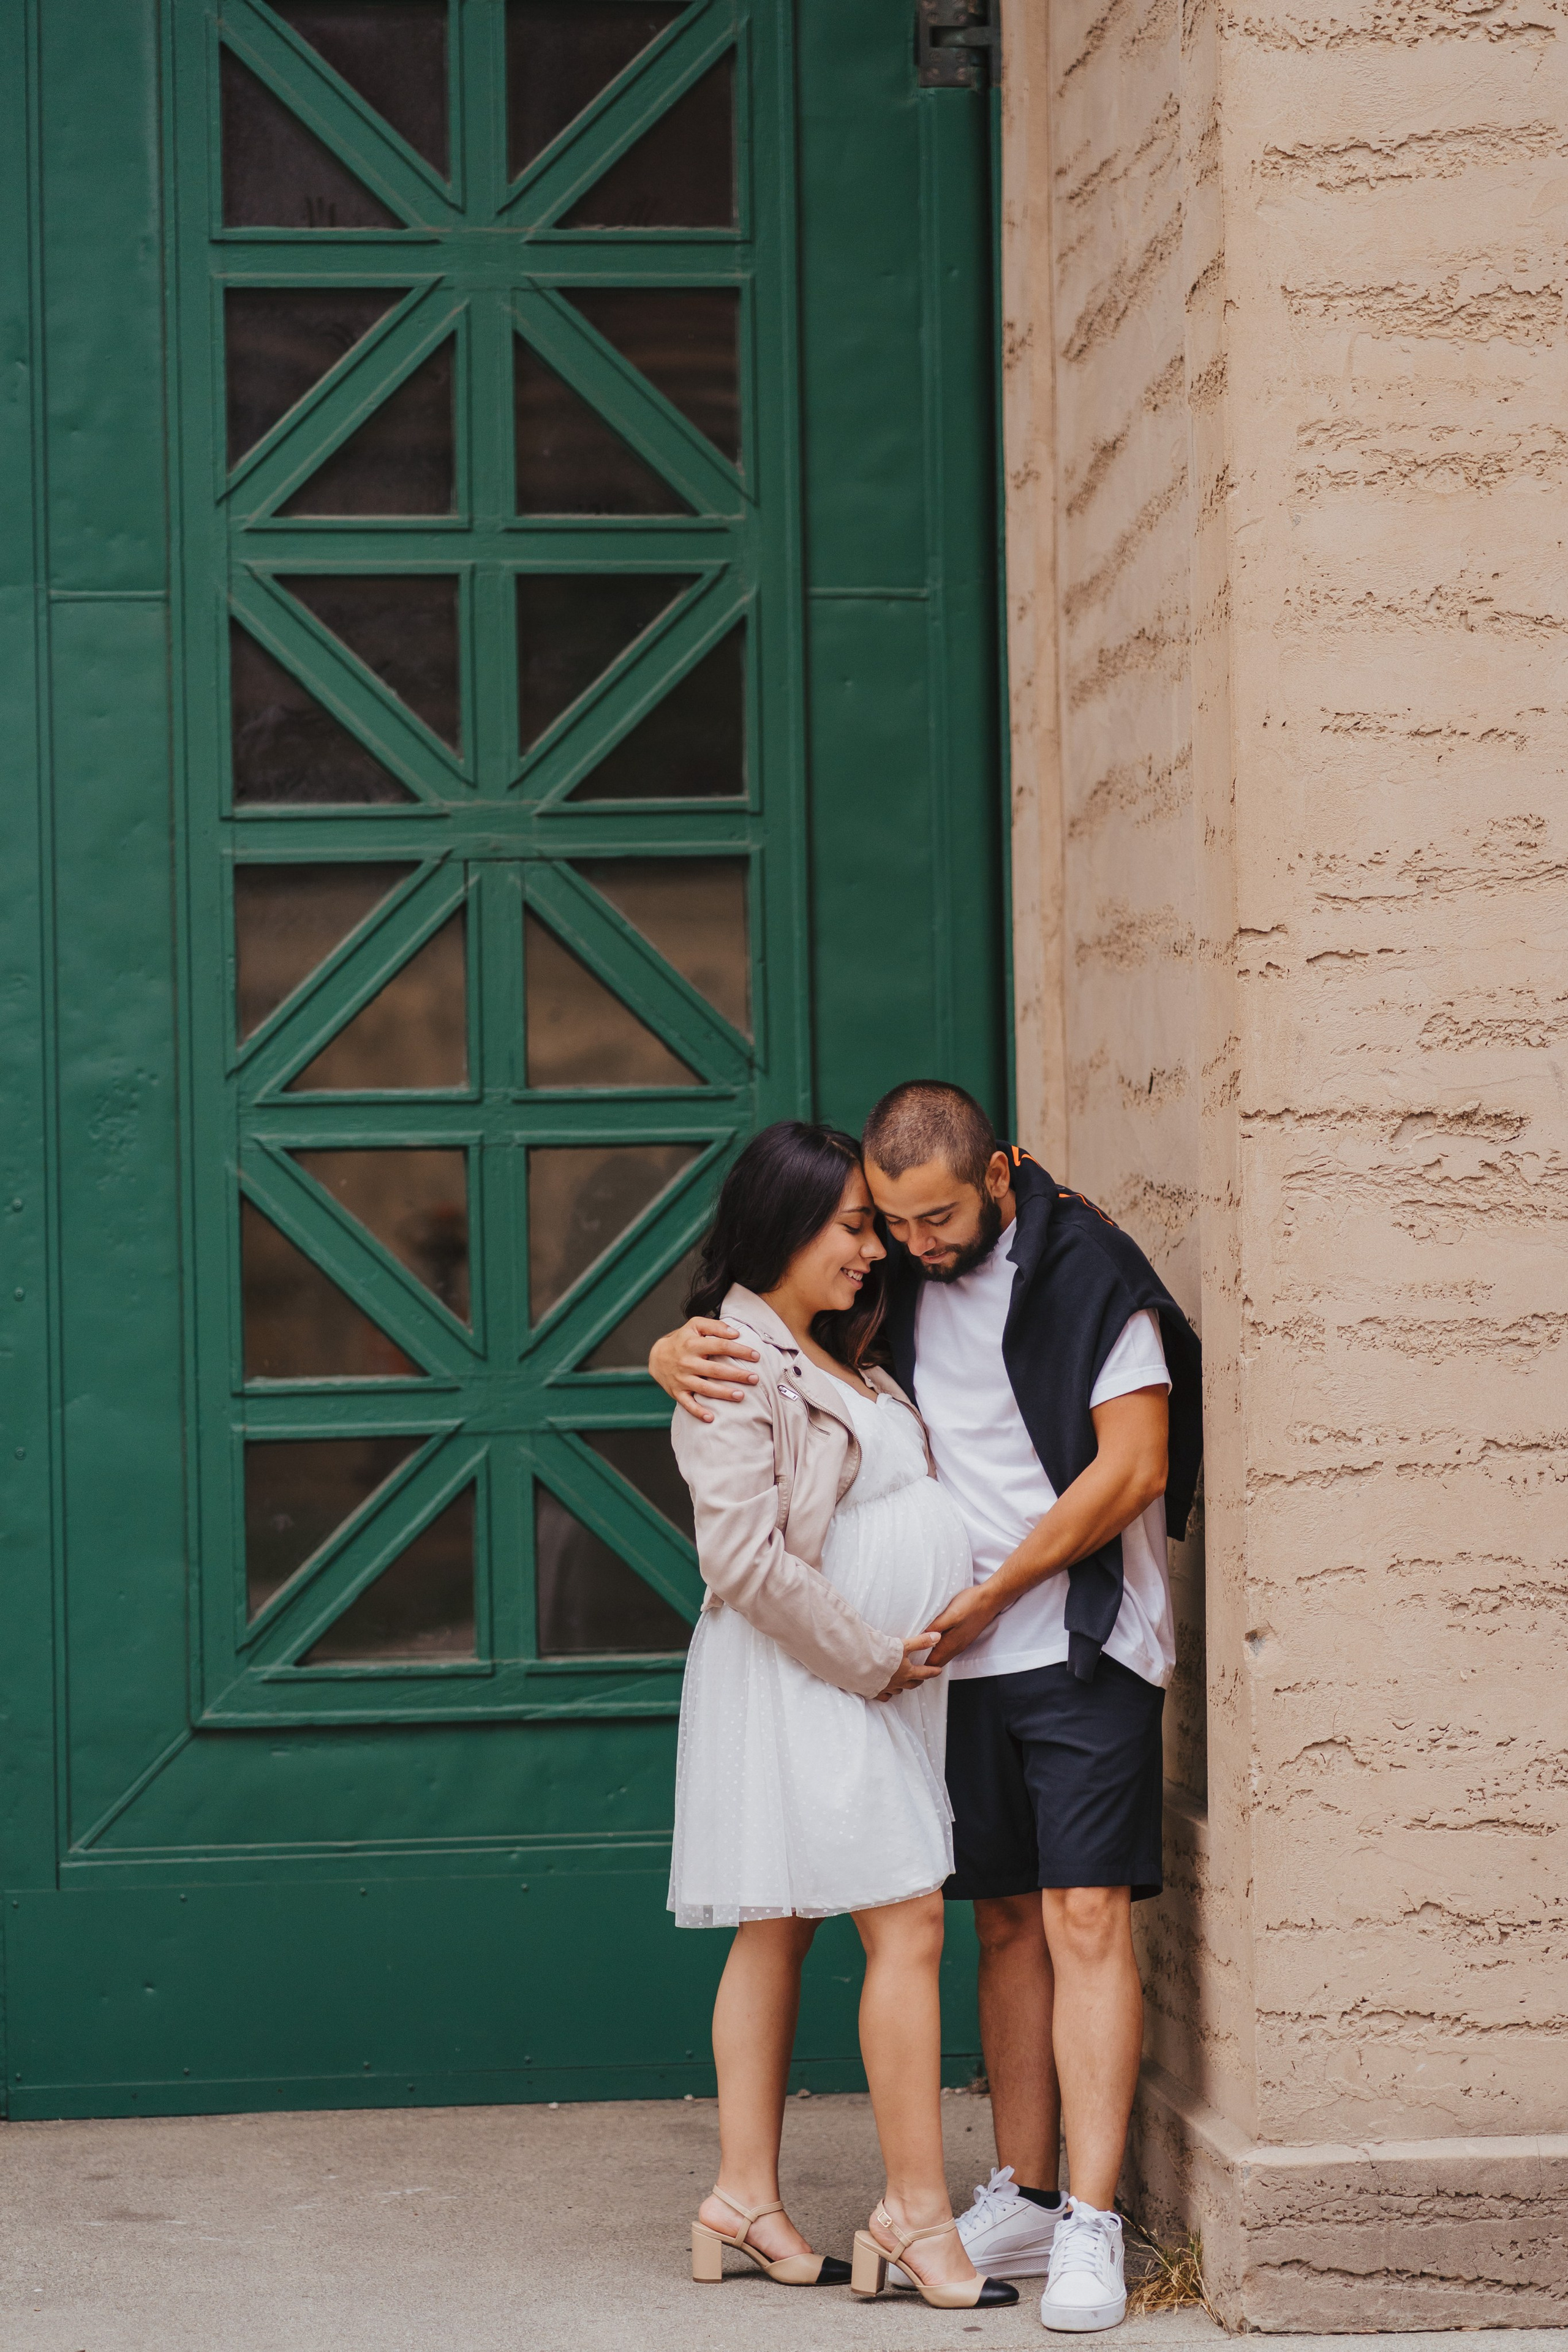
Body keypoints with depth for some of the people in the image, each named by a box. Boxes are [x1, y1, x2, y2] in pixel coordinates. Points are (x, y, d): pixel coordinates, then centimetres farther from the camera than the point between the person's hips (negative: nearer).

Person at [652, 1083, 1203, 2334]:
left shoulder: (1089, 1268, -10)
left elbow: (1131, 1468, -13)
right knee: (1008, 1924, 9)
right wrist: (679, 1355, -12)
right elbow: (733, 1336, 14)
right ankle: (1022, 2198, 15)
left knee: (1086, 1920, -10)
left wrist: (987, 1597, -10)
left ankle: (1090, 2229, -11)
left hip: (1083, 1646, -5)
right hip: (966, 1661, 5)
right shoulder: (891, 1281, 6)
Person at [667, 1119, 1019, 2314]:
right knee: (906, 1926, -11)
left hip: (867, 1677, 9)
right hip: (801, 1679, -9)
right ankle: (918, 2214, -7)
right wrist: (871, 1658, -14)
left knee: (781, 1929, 11)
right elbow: (748, 1559, -20)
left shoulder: (838, 1354, 16)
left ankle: (746, 2196, 15)